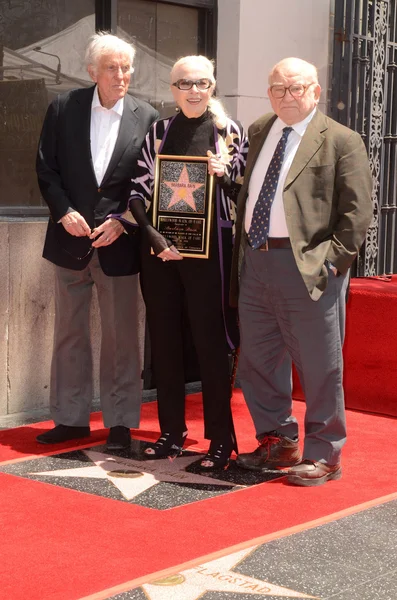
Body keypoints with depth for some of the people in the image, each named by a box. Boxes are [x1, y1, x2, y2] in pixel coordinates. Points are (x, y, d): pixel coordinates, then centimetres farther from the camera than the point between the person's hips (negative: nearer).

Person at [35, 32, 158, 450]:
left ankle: (119, 422, 15)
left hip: (118, 243, -1)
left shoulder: (146, 118, -1)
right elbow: (46, 168, 2)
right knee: (69, 332, 10)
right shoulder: (63, 109, 2)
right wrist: (64, 212, -10)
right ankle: (71, 418, 22)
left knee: (121, 336, 4)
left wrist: (121, 222, -10)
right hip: (71, 238, 2)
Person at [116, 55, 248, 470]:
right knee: (164, 338, 8)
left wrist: (224, 175, -14)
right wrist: (153, 235, -10)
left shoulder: (231, 133, 3)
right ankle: (171, 431, 20)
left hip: (207, 248, -3)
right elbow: (138, 190, 3)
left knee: (210, 340, -3)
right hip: (159, 247, 3)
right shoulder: (158, 133, 8)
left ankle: (220, 438, 5)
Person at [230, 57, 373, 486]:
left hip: (307, 268, -6)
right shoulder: (258, 133, 16)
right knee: (257, 362, 14)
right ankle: (276, 442, 30)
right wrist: (240, 252, 11)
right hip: (254, 262, 6)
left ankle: (321, 456, 14)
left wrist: (332, 260, -14)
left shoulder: (341, 142, -3)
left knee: (319, 368, 1)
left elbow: (357, 212, -7)